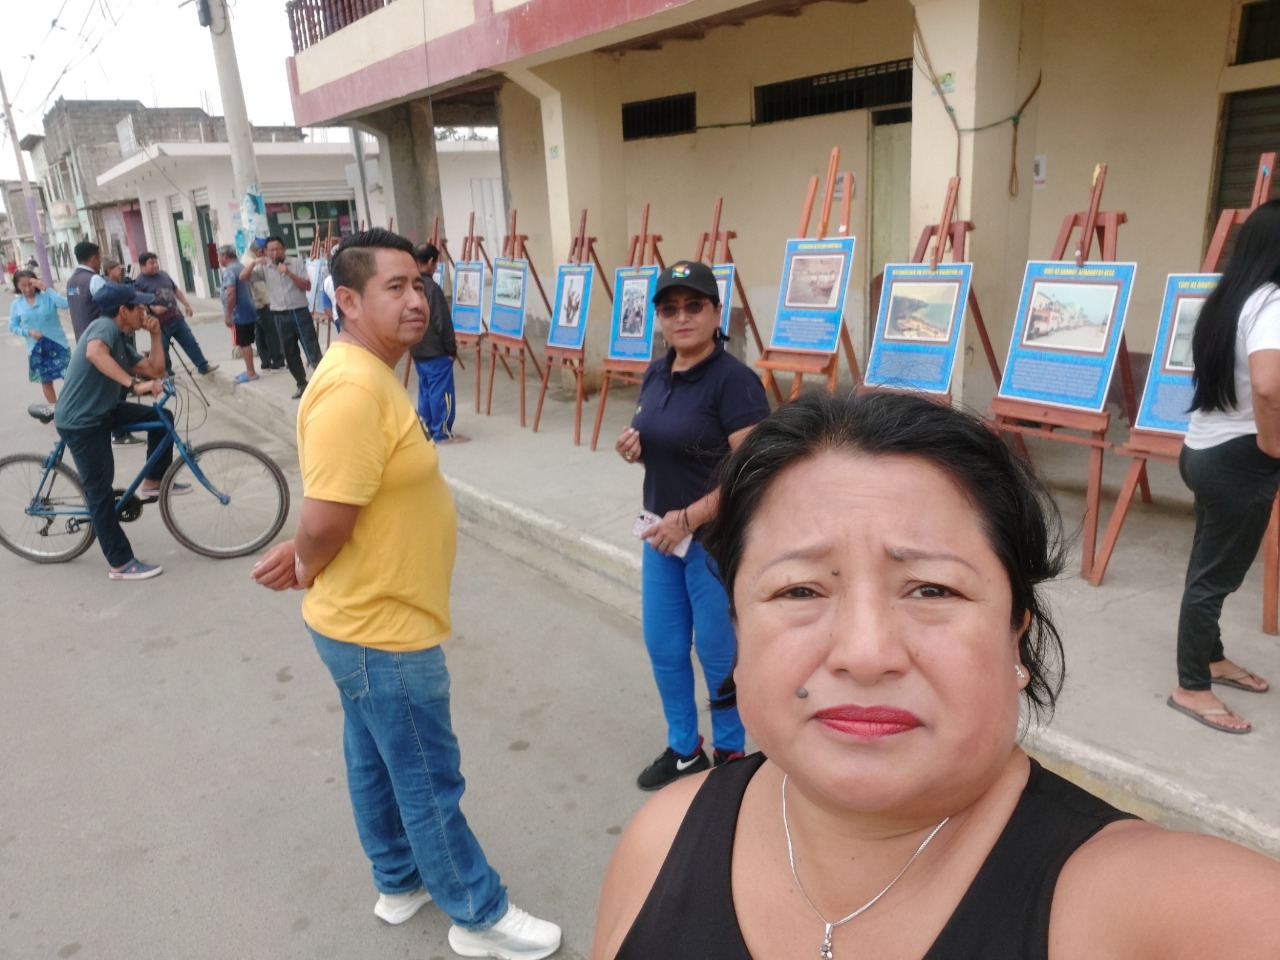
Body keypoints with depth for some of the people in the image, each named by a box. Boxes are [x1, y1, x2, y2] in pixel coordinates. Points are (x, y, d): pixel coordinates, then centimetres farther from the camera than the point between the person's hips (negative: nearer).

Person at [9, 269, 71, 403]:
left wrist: (45, 289, -27)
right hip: (36, 348, 3)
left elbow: (65, 304, -27)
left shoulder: (47, 296, -7)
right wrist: (28, 331, -13)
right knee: (46, 381, 13)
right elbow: (13, 327, 5)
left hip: (57, 343, -3)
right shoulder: (17, 304, 0)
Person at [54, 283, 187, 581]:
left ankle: (152, 483, 19)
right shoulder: (105, 325, -16)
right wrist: (135, 384, -44)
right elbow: (94, 352, -39)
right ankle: (121, 564, 4)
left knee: (162, 417, 9)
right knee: (101, 493, -4)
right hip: (80, 423, -9)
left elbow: (156, 370, 12)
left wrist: (155, 334, 7)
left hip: (103, 411, 9)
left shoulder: (121, 344, 11)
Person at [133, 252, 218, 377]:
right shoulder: (139, 282, -10)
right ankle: (168, 375, 20)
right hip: (160, 323, -6)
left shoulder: (163, 274, 10)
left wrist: (186, 304, 14)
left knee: (191, 343, 8)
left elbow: (176, 290, 20)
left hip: (177, 318, 6)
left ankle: (203, 367, 15)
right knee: (163, 351, 7)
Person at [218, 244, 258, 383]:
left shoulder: (229, 271, -15)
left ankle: (251, 373, -1)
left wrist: (228, 315, -20)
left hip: (239, 314, -9)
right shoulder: (241, 267, 15)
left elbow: (231, 294, -25)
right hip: (248, 312, 9)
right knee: (246, 343, 14)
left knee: (244, 344, -4)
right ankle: (249, 371, 19)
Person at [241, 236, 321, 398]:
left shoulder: (296, 263, -1)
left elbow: (308, 286, -6)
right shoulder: (264, 267, 5)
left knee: (312, 348, -6)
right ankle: (302, 383, 21)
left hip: (300, 312, -3)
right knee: (290, 352, 9)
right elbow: (243, 277, -1)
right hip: (281, 316, 3)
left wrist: (289, 273, -17)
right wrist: (254, 262, -17)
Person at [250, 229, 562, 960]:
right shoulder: (354, 388, -28)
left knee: (377, 761, 25)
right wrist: (307, 569, -10)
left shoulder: (373, 373, 6)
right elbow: (326, 519, -29)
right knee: (429, 783, 8)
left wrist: (304, 555, -1)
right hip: (384, 630, -10)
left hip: (371, 621, 10)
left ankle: (401, 882, 46)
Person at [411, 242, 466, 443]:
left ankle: (427, 429, 20)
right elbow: (443, 323, -17)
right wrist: (452, 349, -8)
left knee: (425, 389, 15)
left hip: (417, 351, 8)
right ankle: (442, 432, 1)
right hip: (436, 351, -8)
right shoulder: (432, 288, -18)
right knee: (441, 391, -2)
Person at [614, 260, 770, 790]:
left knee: (718, 654, 9)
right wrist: (634, 448, -3)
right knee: (663, 647, 16)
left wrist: (688, 519, -23)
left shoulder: (734, 380, -17)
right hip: (662, 533, 8)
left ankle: (730, 755, 33)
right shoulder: (656, 374, 6)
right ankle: (683, 749, 38)